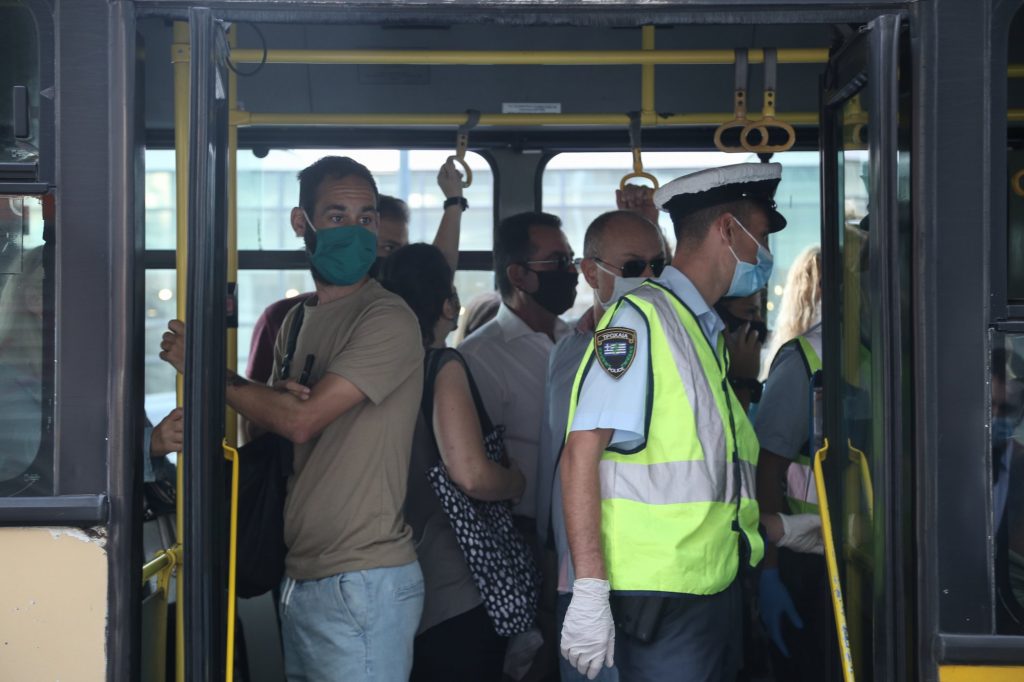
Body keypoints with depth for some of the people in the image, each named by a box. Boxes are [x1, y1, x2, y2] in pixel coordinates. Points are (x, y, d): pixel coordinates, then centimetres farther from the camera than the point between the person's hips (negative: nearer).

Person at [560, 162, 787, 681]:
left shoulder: (706, 332, 17)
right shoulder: (640, 318, -9)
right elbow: (581, 455, -16)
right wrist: (589, 593, -21)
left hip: (719, 592, 9)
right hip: (661, 598, -9)